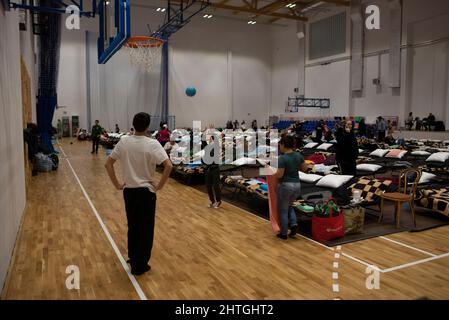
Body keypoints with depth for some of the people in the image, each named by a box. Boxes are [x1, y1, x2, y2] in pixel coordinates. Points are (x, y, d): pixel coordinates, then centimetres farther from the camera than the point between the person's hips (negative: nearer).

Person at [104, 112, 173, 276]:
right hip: (146, 192, -4)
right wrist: (160, 185, -13)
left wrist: (117, 184, 5)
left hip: (129, 191, 4)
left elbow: (108, 164, 2)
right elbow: (168, 166, -24)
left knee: (132, 227, 20)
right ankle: (140, 266, 17)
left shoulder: (123, 141, -2)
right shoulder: (152, 144, -14)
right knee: (146, 230, 9)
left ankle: (133, 260, 34)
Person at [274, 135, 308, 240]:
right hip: (297, 185, 6)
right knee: (289, 206, 27)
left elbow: (279, 174, -18)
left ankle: (283, 234, 17)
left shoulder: (282, 158, -18)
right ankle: (294, 224, 8)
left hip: (285, 185, -6)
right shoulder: (298, 155, 2)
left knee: (283, 210, 9)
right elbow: (304, 169, 11)